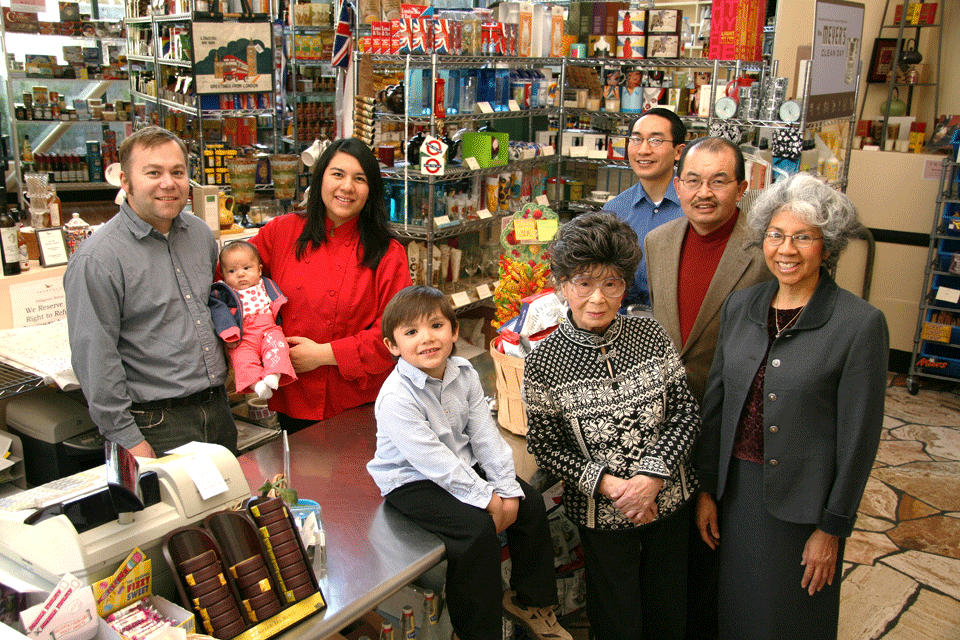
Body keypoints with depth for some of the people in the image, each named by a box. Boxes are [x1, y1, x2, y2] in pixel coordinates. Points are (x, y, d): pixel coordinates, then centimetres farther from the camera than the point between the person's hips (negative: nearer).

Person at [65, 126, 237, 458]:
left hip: (218, 409, 7)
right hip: (157, 425, -6)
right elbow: (94, 359, -16)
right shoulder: (98, 258, -15)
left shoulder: (200, 233, 7)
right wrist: (128, 440, -15)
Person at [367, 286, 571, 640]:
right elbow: (433, 461, -27)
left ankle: (529, 600, 19)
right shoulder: (396, 397, -25)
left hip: (463, 466, 7)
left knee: (530, 503, -2)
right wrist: (486, 498, -23)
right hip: (413, 482, -7)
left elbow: (486, 435, -3)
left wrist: (507, 489, -11)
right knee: (478, 528, -25)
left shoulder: (463, 373, -3)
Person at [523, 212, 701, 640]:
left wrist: (653, 476, -15)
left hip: (669, 500, 3)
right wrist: (604, 483, -18)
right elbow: (544, 445, -6)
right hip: (601, 513, -2)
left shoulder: (651, 335, -6)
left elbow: (686, 412, -3)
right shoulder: (544, 363, -12)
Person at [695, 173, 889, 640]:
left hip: (803, 503, -4)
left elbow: (858, 436, -11)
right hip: (737, 491, 4)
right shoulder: (740, 306, 1)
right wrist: (707, 489, 6)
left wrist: (833, 528, -8)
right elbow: (715, 403, 6)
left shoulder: (861, 324, -14)